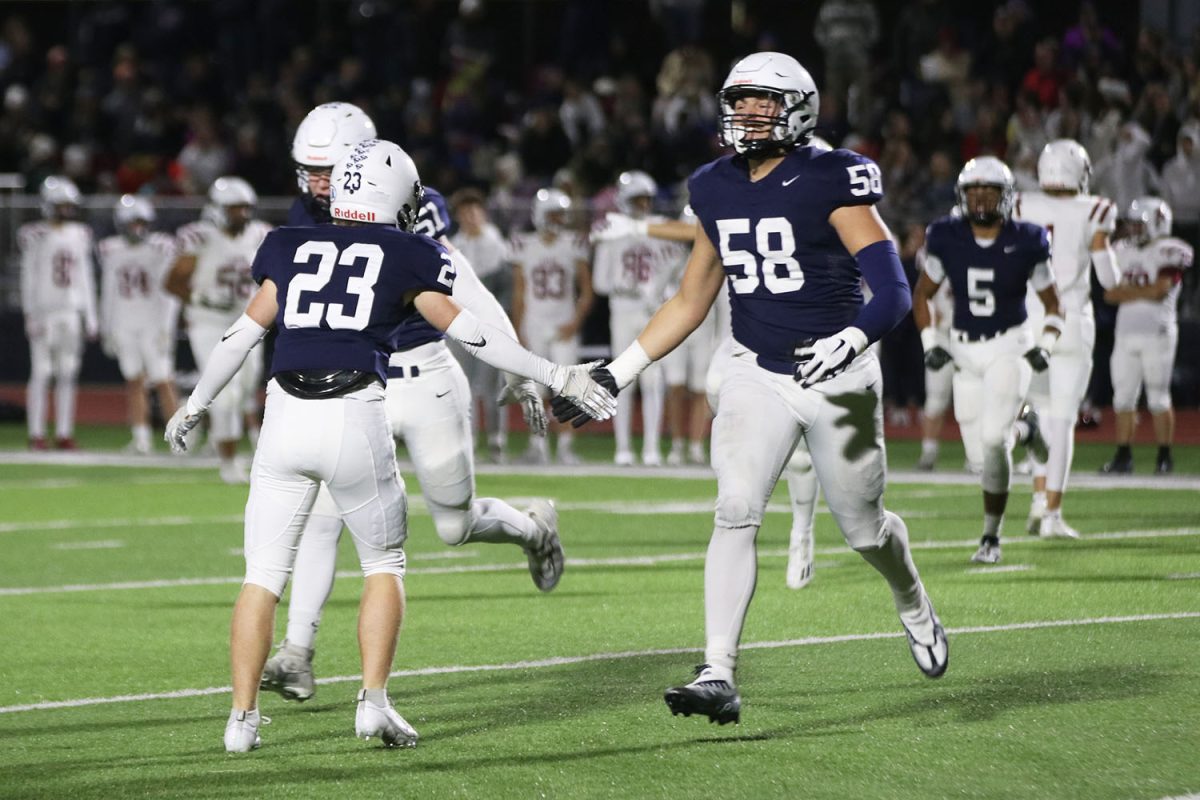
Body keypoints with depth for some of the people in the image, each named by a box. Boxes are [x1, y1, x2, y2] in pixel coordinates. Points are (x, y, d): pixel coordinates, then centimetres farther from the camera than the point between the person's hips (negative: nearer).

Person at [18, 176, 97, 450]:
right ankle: (36, 434, -2)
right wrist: (29, 315, -10)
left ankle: (64, 433, 8)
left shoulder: (80, 235, 11)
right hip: (44, 311, -5)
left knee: (68, 375, 4)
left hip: (71, 312, 5)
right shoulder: (36, 235, -4)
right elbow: (28, 278, -5)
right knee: (41, 373, -5)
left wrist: (90, 316, 12)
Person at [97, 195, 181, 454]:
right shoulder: (111, 251, 5)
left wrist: (165, 328, -13)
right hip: (124, 327, 4)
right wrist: (107, 331, 12)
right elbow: (108, 294, 12)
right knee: (134, 382, 4)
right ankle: (141, 437, 7)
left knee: (163, 382, -6)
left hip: (153, 325, -4)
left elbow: (169, 293, -7)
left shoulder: (160, 249, -8)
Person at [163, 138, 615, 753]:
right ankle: (373, 701, 5)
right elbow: (469, 333, 9)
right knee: (385, 563, 16)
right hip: (354, 420, -2)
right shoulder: (407, 256, 9)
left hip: (286, 419, 2)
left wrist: (195, 405, 31)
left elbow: (243, 333, 18)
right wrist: (557, 378, 15)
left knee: (263, 575, 10)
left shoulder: (290, 248, 17)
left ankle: (243, 716, 5)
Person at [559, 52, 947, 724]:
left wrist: (851, 340, -37)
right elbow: (691, 302, 14)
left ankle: (915, 607, 43)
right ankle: (719, 676, -18)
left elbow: (894, 290, -18)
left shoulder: (831, 183, -13)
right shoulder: (718, 191, 4)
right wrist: (617, 375, 10)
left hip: (837, 376, -4)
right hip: (757, 374, 4)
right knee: (737, 512, -15)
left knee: (863, 526, 10)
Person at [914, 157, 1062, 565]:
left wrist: (1044, 347, -12)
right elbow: (921, 294, 12)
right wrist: (929, 343, 0)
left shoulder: (1024, 243, -7)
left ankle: (992, 536, -3)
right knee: (979, 454, 2)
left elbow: (1053, 304, 3)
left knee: (993, 438, -21)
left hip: (1010, 348, -3)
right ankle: (1023, 429, 39)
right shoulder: (947, 240, -2)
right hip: (965, 351, 3)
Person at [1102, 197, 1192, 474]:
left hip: (1157, 334, -6)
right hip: (1126, 334, 6)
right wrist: (1143, 292, -7)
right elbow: (1110, 294, 7)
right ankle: (1123, 456, 7)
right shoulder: (1124, 252, 13)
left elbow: (1160, 290, -17)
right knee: (1123, 397, 3)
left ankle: (1164, 456, 5)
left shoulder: (1168, 253, -5)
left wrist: (1126, 290, -6)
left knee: (1159, 399, -3)